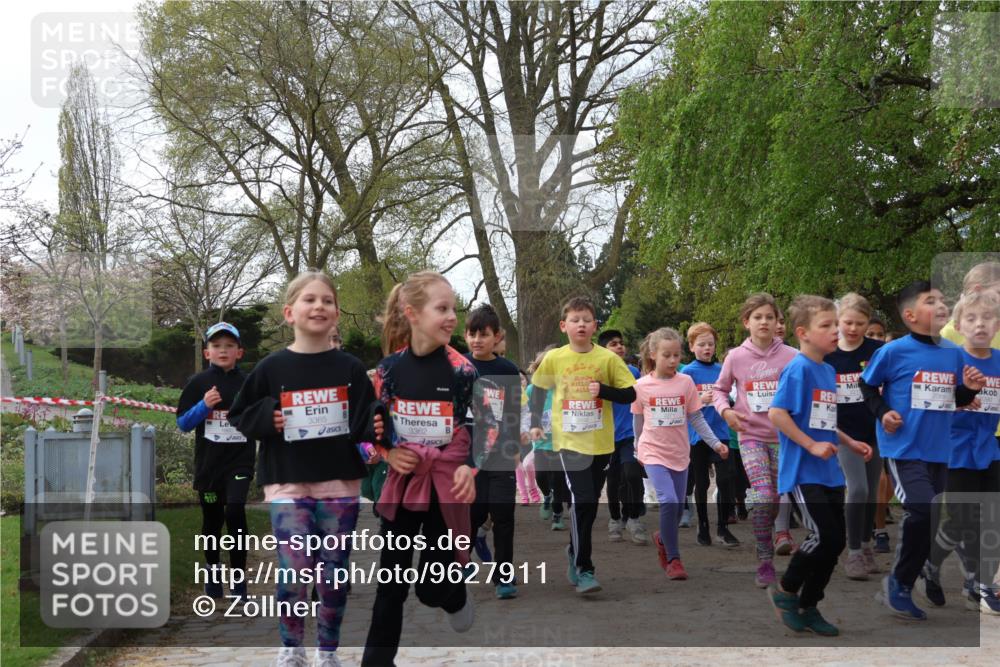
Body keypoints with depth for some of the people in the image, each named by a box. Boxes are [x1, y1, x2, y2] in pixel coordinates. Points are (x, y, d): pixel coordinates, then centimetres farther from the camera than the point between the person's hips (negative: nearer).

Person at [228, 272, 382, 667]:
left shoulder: (350, 369, 2)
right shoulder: (272, 368, 0)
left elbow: (367, 422, 4)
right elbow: (239, 417, 7)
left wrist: (377, 430, -18)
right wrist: (266, 418, -11)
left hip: (340, 485, 1)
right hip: (287, 485, -1)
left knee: (333, 574, 7)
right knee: (293, 572, -6)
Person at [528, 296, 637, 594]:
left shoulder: (608, 358, -3)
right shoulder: (553, 359, -1)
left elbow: (630, 394, -2)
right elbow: (538, 388, 14)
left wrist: (603, 389, -18)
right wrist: (535, 423, 10)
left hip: (600, 442, 2)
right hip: (569, 440, -2)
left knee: (590, 502, 12)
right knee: (581, 500, -14)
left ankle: (575, 552, 34)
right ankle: (583, 569, -9)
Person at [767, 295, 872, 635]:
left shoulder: (829, 371, 13)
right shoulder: (798, 369, -14)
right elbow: (776, 414, -20)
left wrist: (850, 443, 14)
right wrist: (811, 446, -20)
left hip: (829, 472, 9)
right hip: (803, 471, -9)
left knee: (837, 541, 9)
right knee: (824, 536, -12)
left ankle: (809, 606, 23)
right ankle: (785, 590, 12)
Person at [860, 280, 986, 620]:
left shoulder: (954, 353, 5)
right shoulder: (893, 351, -10)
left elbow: (956, 400, 15)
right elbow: (867, 384, 2)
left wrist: (970, 388, -5)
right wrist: (882, 412, -12)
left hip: (939, 451, 7)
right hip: (904, 449, -6)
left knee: (937, 520, 11)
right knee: (923, 512, -20)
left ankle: (903, 590, 26)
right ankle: (898, 582, 2)